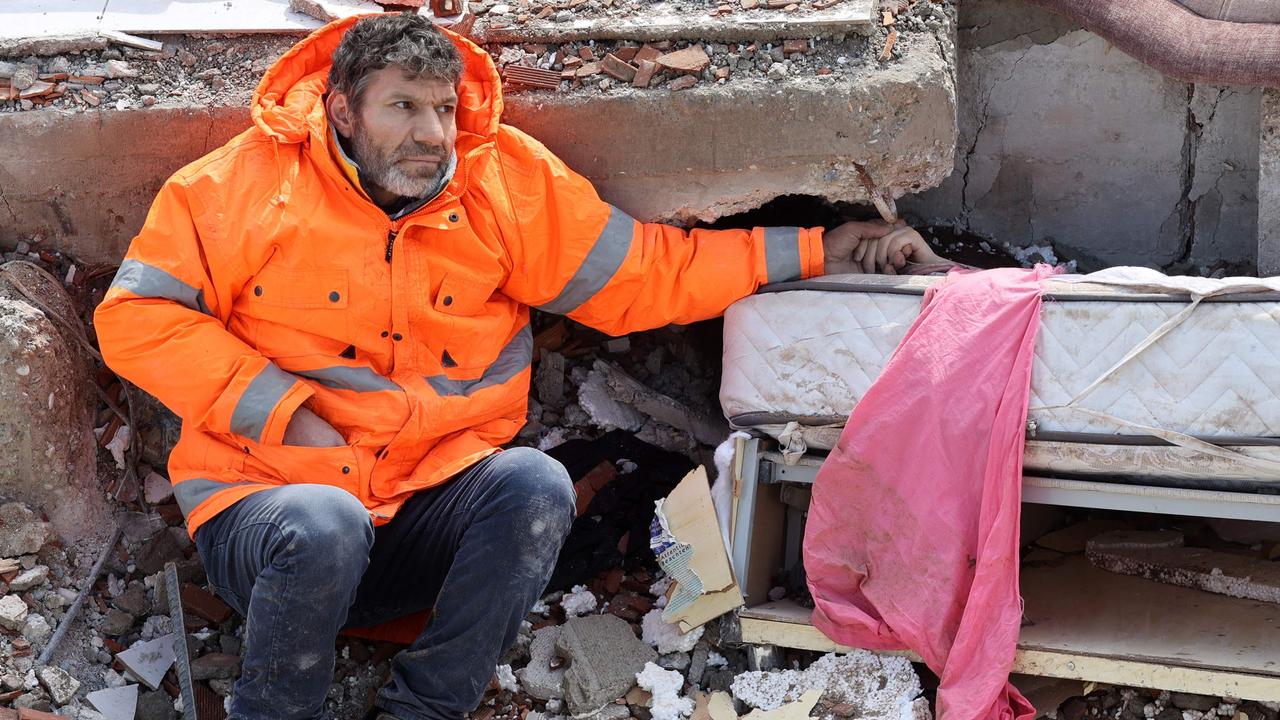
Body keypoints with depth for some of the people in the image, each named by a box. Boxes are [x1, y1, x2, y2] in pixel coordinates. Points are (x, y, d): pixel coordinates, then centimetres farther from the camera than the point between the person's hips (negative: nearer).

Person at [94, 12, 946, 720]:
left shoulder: (506, 184, 5)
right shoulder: (250, 184, -3)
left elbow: (643, 273, 9)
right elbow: (137, 316, -4)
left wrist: (815, 251, 5)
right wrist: (282, 410, -13)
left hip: (430, 511, 3)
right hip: (268, 492, -3)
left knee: (536, 483, -26)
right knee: (324, 528, -36)